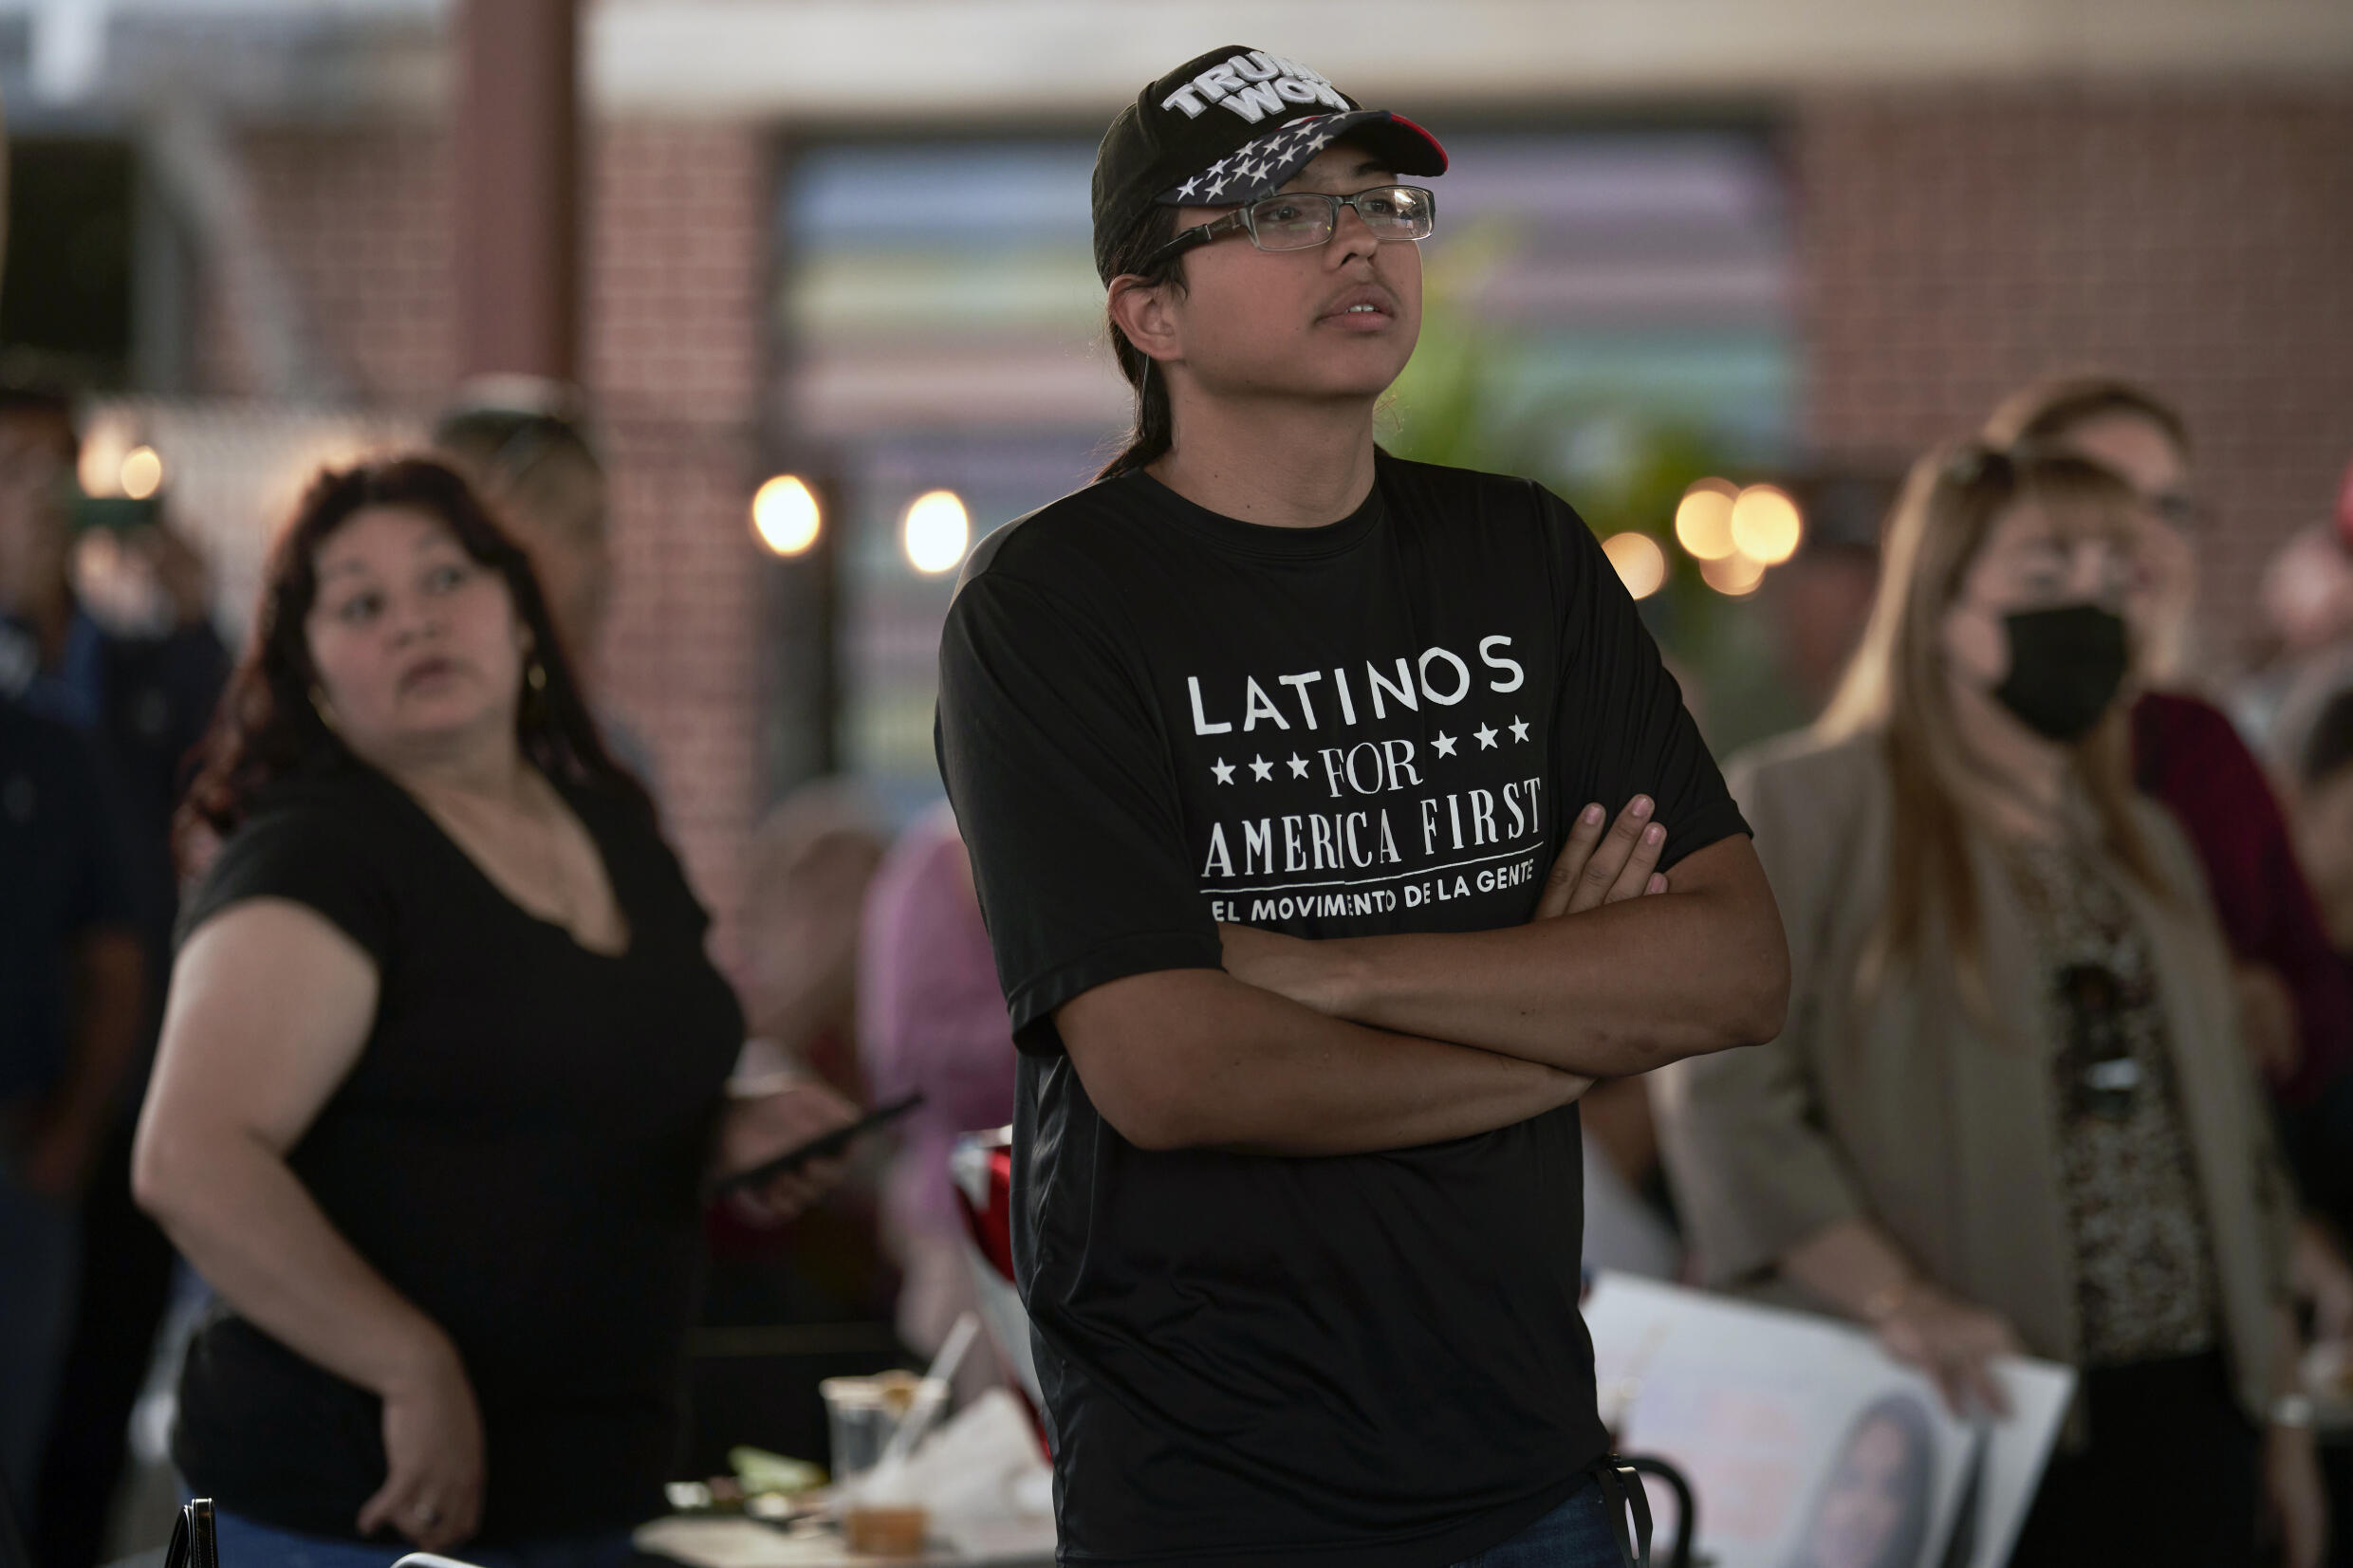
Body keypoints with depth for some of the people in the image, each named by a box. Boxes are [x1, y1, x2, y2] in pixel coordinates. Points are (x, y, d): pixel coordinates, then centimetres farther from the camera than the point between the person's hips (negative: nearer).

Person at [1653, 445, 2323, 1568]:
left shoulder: (2144, 847, 20)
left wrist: (2280, 1398, 16)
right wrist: (1890, 1298, -24)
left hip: (2188, 1411, 6)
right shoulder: (1804, 809, -3)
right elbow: (1724, 1090, -13)